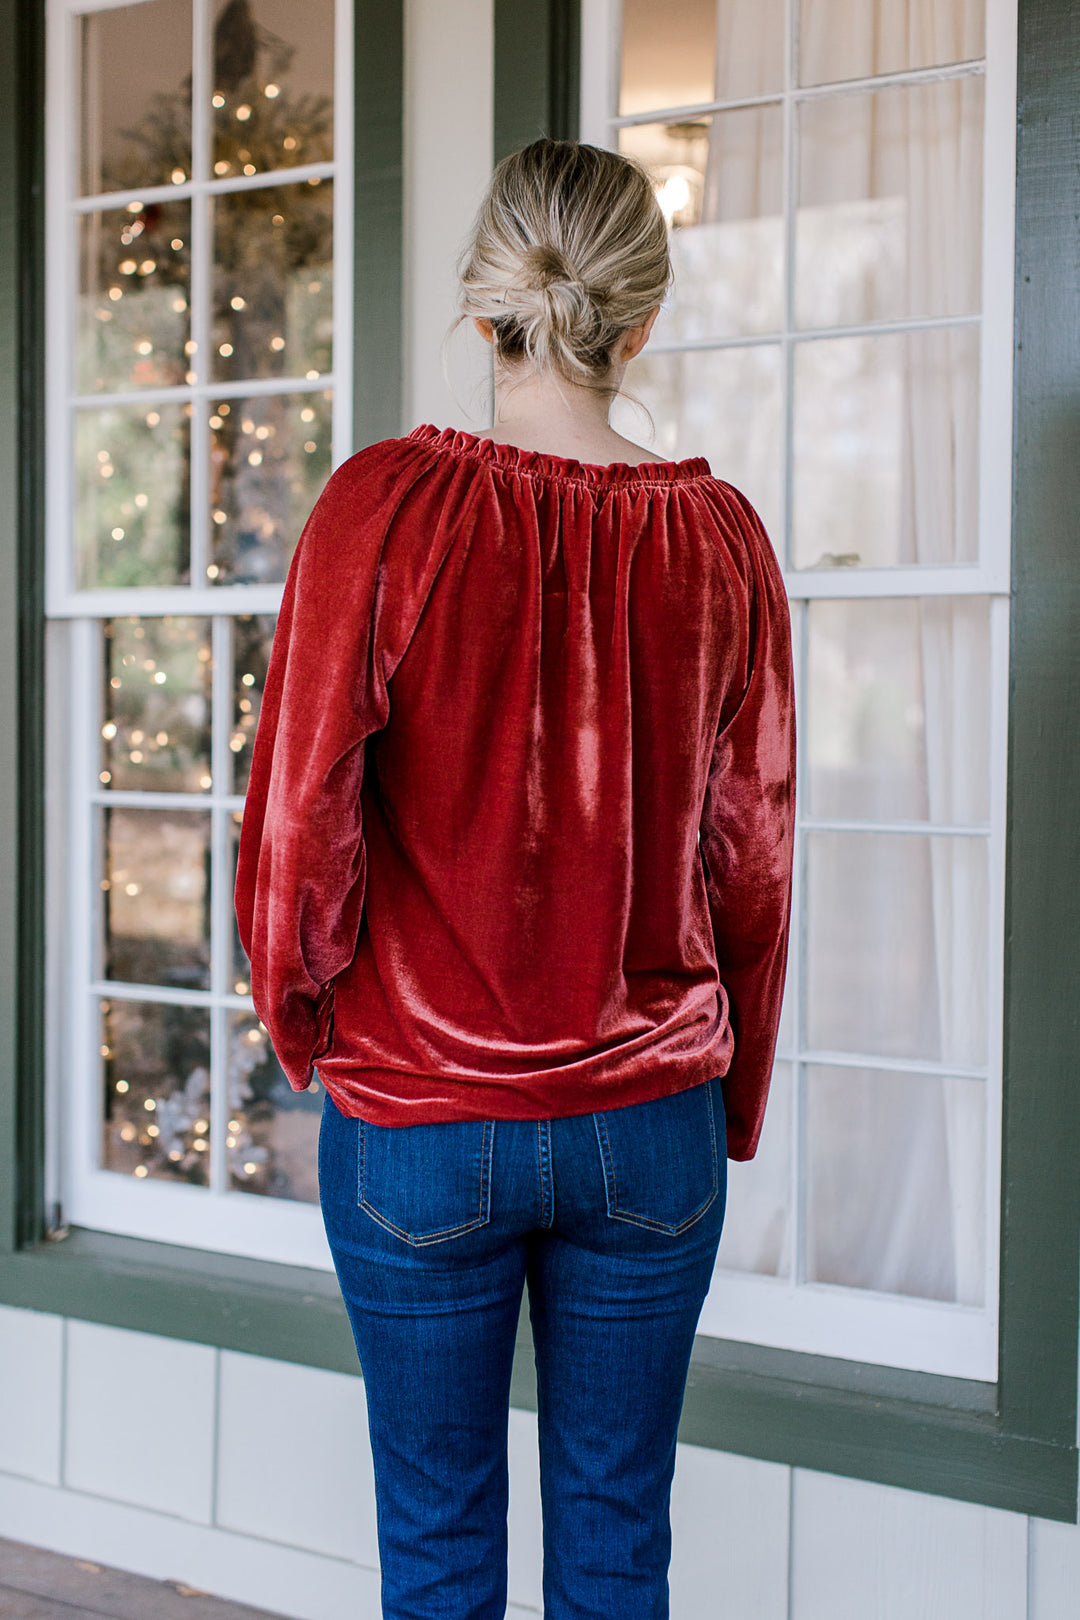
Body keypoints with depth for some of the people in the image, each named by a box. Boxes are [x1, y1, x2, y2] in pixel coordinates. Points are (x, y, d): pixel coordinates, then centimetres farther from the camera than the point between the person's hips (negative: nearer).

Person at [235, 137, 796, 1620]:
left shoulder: (386, 504, -11)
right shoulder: (720, 535, -3)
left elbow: (297, 826, -11)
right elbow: (753, 866, 3)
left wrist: (309, 1031, 9)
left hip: (416, 1122, -2)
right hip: (650, 1124, 2)